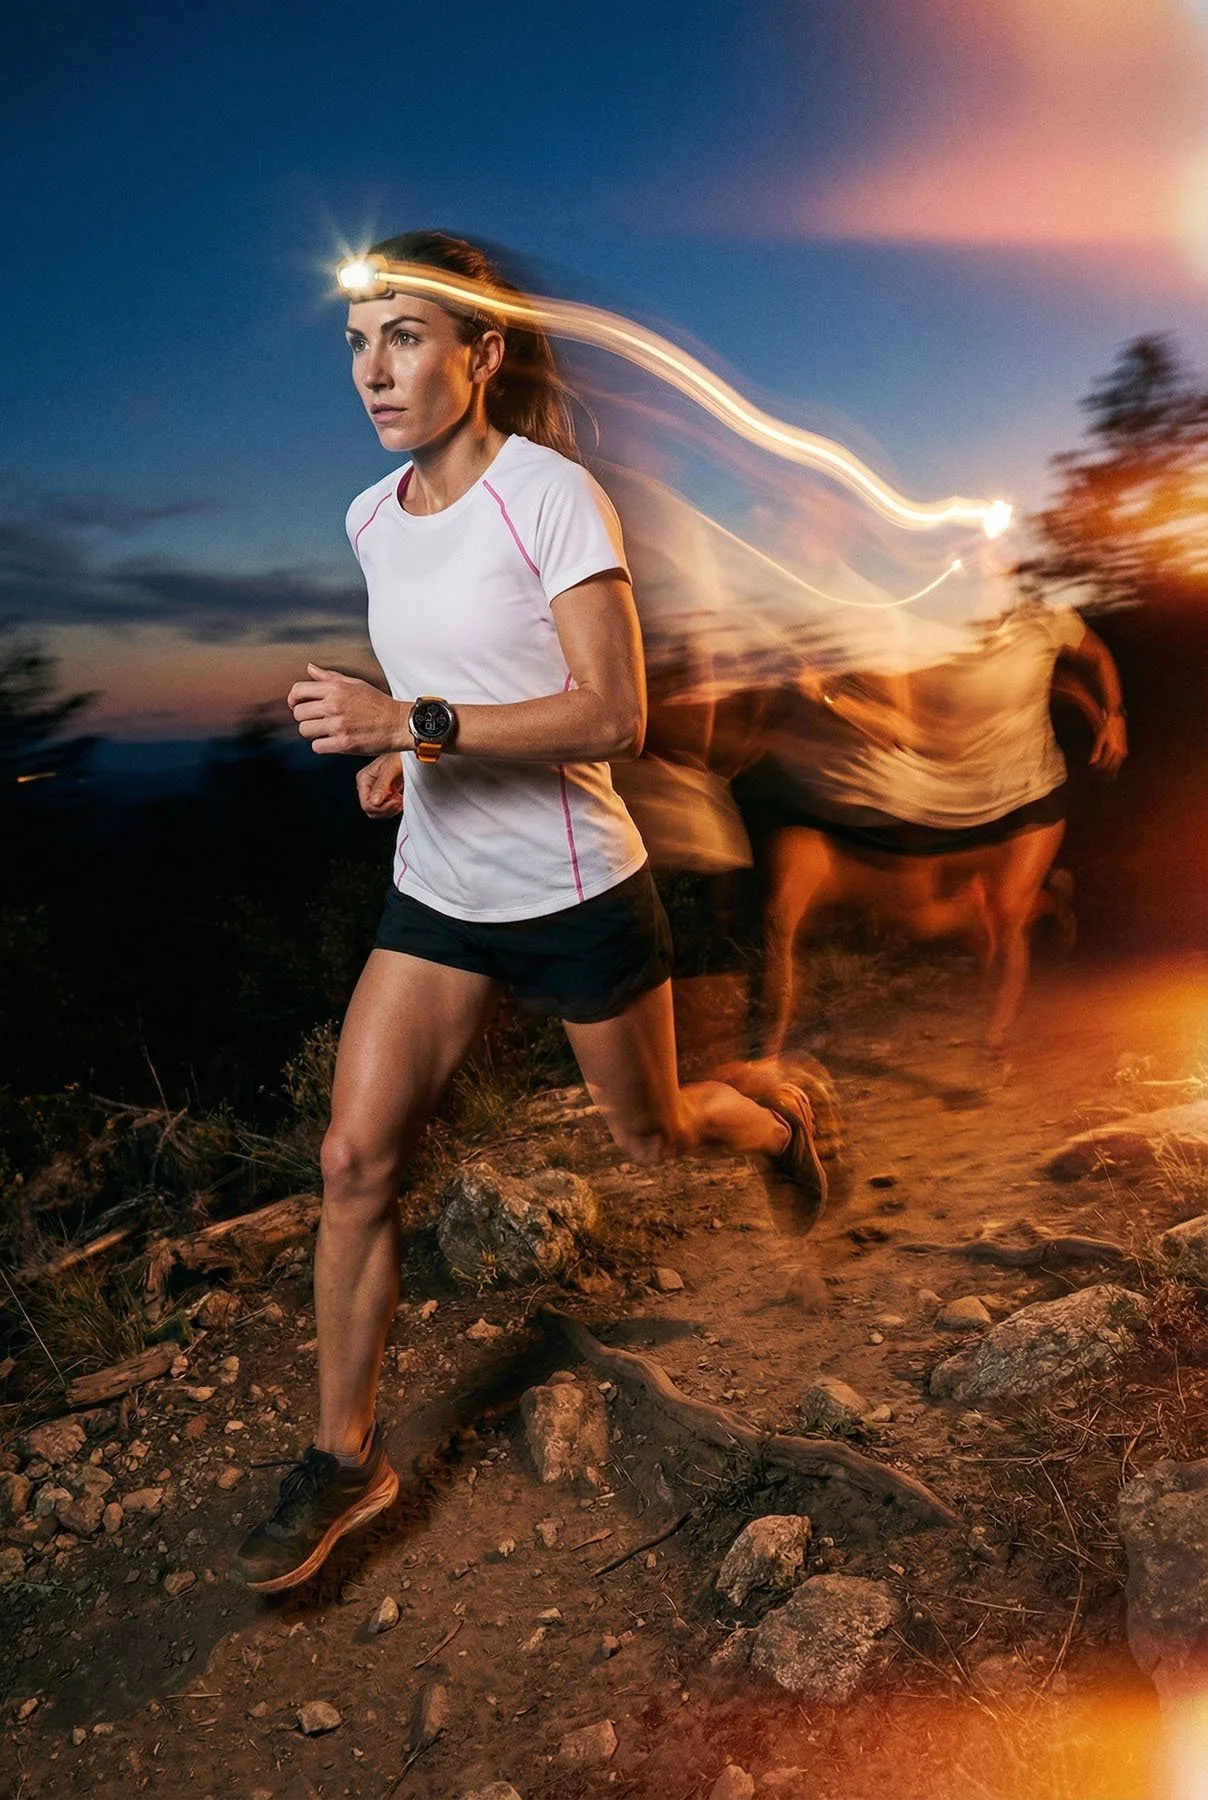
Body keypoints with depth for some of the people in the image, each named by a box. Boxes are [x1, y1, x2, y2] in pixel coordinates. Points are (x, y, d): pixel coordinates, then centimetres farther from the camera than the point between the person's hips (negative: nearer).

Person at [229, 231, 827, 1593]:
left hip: (577, 894, -5)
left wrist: (417, 722, -30)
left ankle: (779, 1117, 51)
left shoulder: (554, 499, -15)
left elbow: (614, 718, -23)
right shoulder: (370, 518, 5)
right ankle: (344, 1456, 13)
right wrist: (391, 752, 3)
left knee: (651, 1139, 14)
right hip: (436, 896, 5)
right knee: (354, 1159, -4)